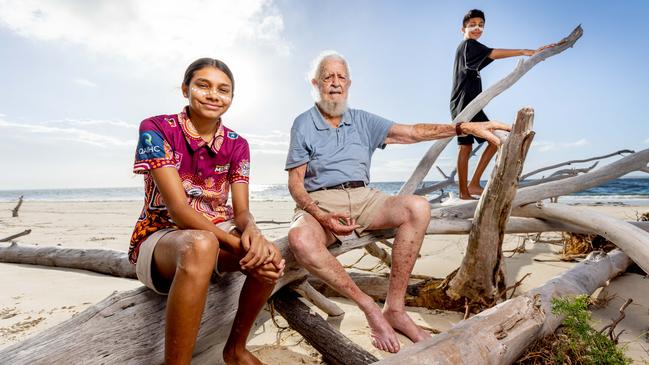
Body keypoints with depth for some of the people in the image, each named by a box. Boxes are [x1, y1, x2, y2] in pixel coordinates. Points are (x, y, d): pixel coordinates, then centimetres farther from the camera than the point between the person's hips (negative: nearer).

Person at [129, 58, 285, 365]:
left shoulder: (236, 144, 1)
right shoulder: (156, 128, -12)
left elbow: (241, 211, -4)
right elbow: (178, 208, -21)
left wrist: (252, 232, -30)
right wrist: (240, 246, -32)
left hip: (218, 235, 5)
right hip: (161, 235, -4)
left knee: (270, 258, -25)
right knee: (202, 246, -39)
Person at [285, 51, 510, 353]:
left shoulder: (362, 120, 14)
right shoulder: (303, 124, 4)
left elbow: (410, 133, 4)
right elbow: (295, 183, -2)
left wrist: (465, 127, -8)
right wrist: (322, 217, -19)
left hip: (364, 199, 3)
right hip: (319, 203, -2)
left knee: (417, 208, -24)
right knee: (300, 239, -36)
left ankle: (394, 308, -16)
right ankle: (369, 307, -18)